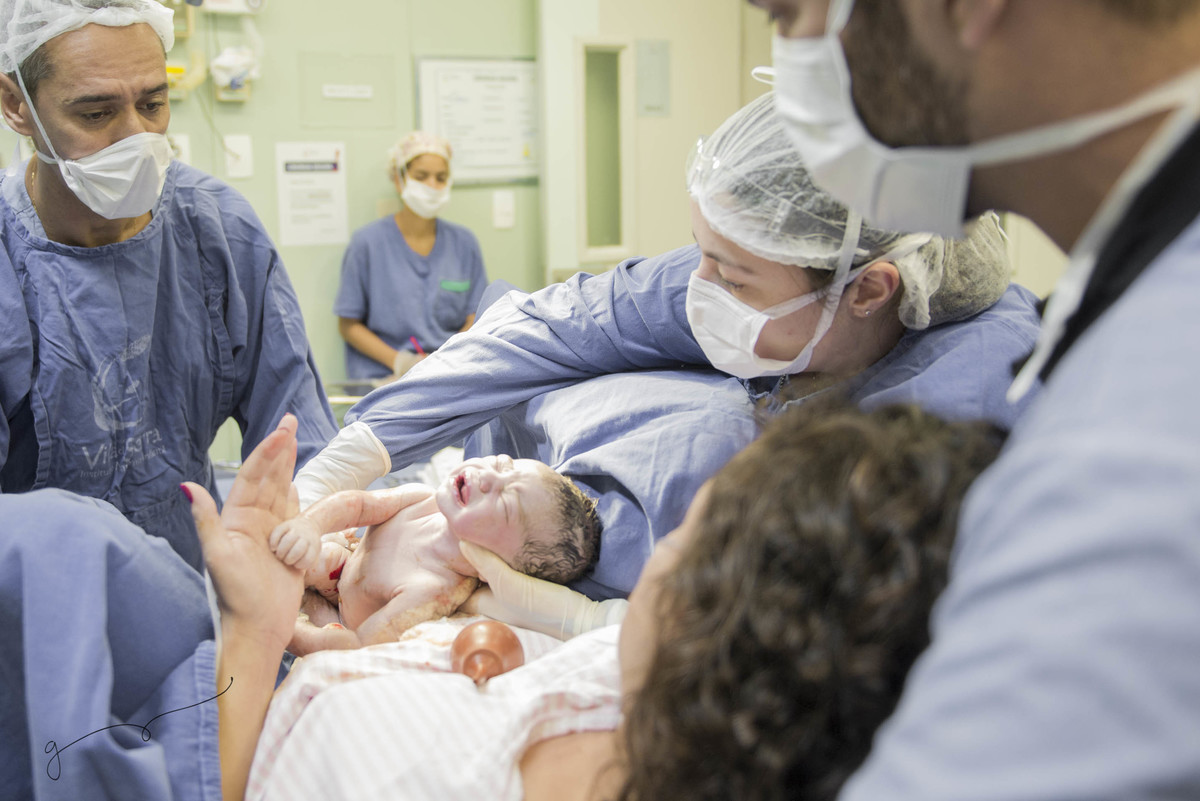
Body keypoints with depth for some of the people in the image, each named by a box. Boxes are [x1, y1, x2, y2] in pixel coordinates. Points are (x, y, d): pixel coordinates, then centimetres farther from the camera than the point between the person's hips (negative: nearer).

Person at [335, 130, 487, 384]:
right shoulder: (368, 242, 1)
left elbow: (474, 319, 13)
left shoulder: (464, 242, 11)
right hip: (383, 377, -3)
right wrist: (399, 361, -13)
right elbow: (348, 325, 2)